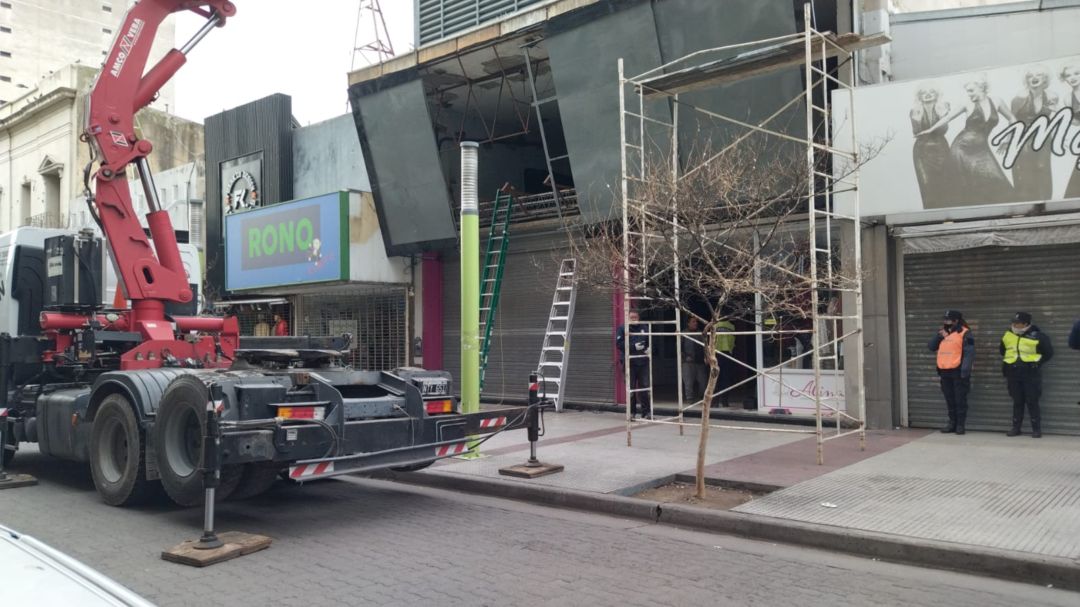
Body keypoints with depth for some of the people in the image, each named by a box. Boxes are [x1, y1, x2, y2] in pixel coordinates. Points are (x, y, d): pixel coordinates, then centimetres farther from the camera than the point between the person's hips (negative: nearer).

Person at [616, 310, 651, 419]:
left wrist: (648, 348, -4)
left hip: (643, 362, 2)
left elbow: (650, 342, 18)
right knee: (631, 389, 2)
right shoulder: (622, 328, 1)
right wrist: (634, 346, -17)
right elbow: (619, 344, -9)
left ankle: (646, 412, 11)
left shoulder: (644, 328, 11)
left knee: (644, 387, 3)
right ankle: (632, 412, 12)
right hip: (629, 363, -2)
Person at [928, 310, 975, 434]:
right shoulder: (942, 333, 15)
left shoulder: (964, 333, -7)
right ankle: (952, 423, 21)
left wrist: (965, 371, -22)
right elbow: (932, 347, 10)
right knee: (949, 399, 13)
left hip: (958, 371, -7)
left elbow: (969, 353, -14)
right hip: (944, 371, 7)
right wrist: (939, 335, -5)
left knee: (960, 399, 0)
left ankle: (961, 424, 7)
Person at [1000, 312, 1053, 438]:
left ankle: (1037, 429, 4)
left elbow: (1048, 353, 1)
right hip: (1013, 373, 4)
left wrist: (1037, 363, -3)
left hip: (1030, 373, -4)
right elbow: (1003, 351, 24)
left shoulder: (1037, 336, -8)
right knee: (1017, 401, 10)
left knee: (1032, 401, -4)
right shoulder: (1007, 335, 5)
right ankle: (1016, 428, 15)